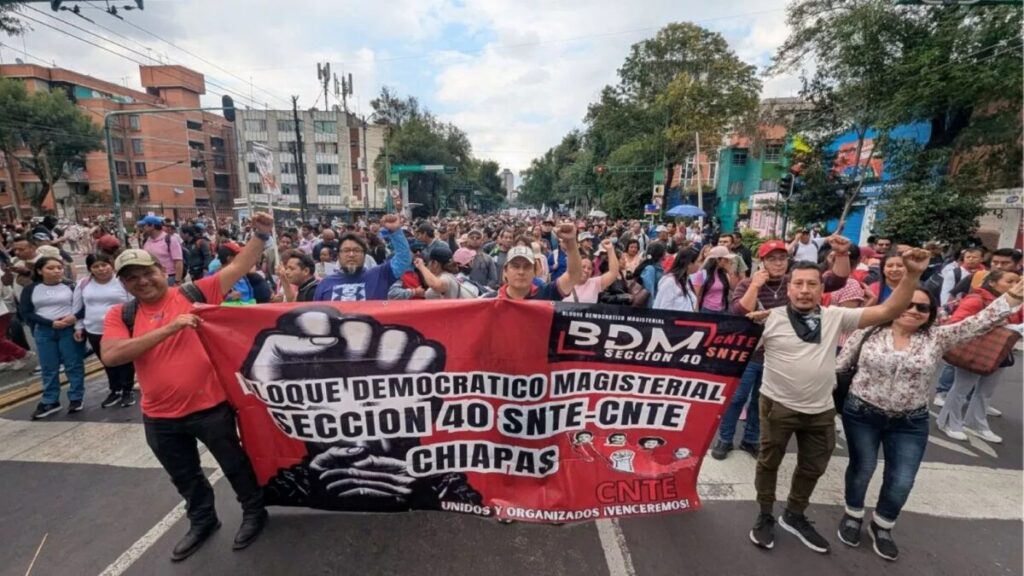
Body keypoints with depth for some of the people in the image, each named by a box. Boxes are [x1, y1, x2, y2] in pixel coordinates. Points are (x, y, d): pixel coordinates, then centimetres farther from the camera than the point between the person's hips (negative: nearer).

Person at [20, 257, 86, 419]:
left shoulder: (70, 286, -1)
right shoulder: (30, 289, 4)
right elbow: (25, 313, 1)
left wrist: (75, 317, -20)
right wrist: (51, 323, -12)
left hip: (70, 330, -2)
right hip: (44, 331, 2)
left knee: (73, 365, 2)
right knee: (48, 368, 9)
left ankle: (76, 399, 12)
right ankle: (50, 402, 19)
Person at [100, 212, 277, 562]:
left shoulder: (195, 293, -7)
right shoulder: (120, 315, 0)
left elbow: (238, 268, -11)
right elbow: (111, 355, -16)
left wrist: (261, 236, -24)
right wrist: (169, 328, -24)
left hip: (210, 405, -3)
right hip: (160, 416, 4)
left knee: (234, 464, 15)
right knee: (184, 476, 25)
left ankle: (254, 512, 37)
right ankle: (202, 521, 48)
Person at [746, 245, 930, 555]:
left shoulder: (836, 317, 0)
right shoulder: (771, 318, -10)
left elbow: (888, 311, -5)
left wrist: (912, 275, -15)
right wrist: (748, 326, -21)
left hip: (820, 410, 4)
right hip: (777, 406, -4)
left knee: (812, 468, 21)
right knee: (769, 462, 12)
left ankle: (794, 516, 45)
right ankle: (765, 517, 34)